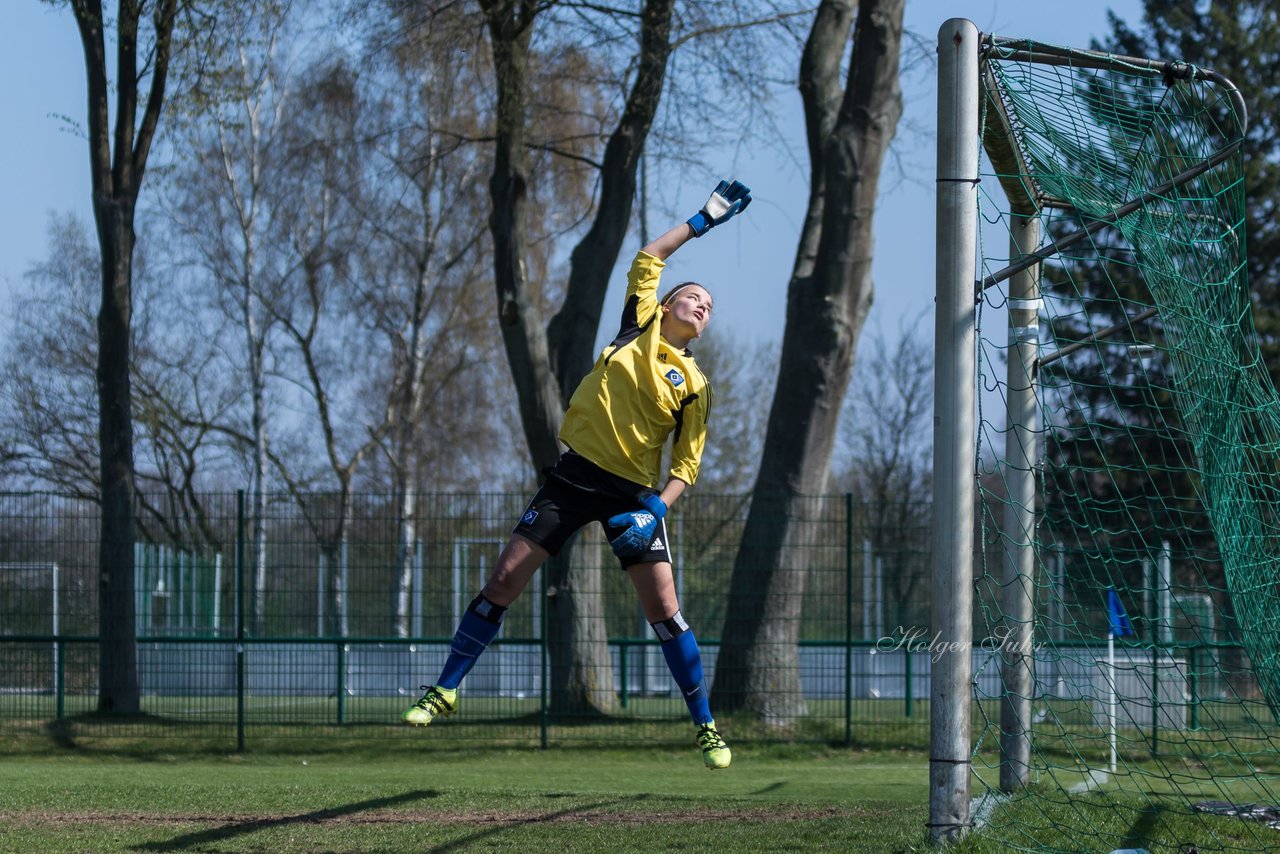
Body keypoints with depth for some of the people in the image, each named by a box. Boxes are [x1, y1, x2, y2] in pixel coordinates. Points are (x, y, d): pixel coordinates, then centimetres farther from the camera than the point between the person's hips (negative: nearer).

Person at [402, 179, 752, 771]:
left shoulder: (694, 384, 4)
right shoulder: (641, 325, 8)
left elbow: (686, 466, 3)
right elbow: (648, 259, 16)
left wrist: (657, 507, -14)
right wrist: (703, 221, 21)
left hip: (634, 493, -1)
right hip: (576, 474, 1)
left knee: (663, 609, -8)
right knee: (503, 581, -4)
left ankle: (706, 727, 4)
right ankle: (445, 691, 7)